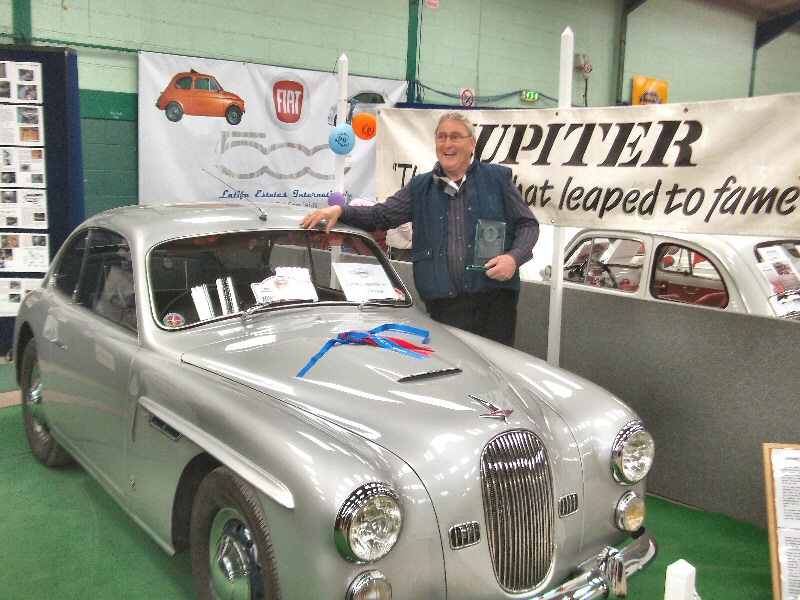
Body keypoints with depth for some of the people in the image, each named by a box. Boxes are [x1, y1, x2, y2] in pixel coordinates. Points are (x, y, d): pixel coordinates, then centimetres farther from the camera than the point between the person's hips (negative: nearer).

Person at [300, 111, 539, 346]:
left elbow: (528, 224, 10)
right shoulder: (419, 188, 15)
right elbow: (381, 215, 11)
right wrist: (339, 210, -6)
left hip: (495, 301, -1)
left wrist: (514, 257, -9)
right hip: (444, 305, 1)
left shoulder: (497, 178, 9)